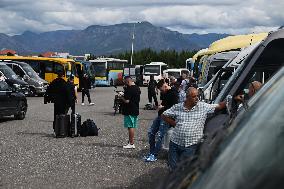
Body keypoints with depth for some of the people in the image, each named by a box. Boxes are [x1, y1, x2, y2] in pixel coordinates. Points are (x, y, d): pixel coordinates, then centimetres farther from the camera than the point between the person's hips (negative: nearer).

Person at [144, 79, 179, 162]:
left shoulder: (174, 94, -14)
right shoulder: (165, 93, 13)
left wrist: (163, 108, -14)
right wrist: (160, 106, 10)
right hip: (160, 115, 10)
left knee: (160, 135, -14)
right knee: (151, 132, 6)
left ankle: (154, 155, -10)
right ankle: (151, 152, 14)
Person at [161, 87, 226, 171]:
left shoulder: (204, 107, 0)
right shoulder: (177, 107, 2)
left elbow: (219, 106, -2)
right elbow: (164, 115, 9)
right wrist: (174, 123, 2)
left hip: (190, 146, -2)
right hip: (175, 143, 2)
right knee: (173, 167, 7)